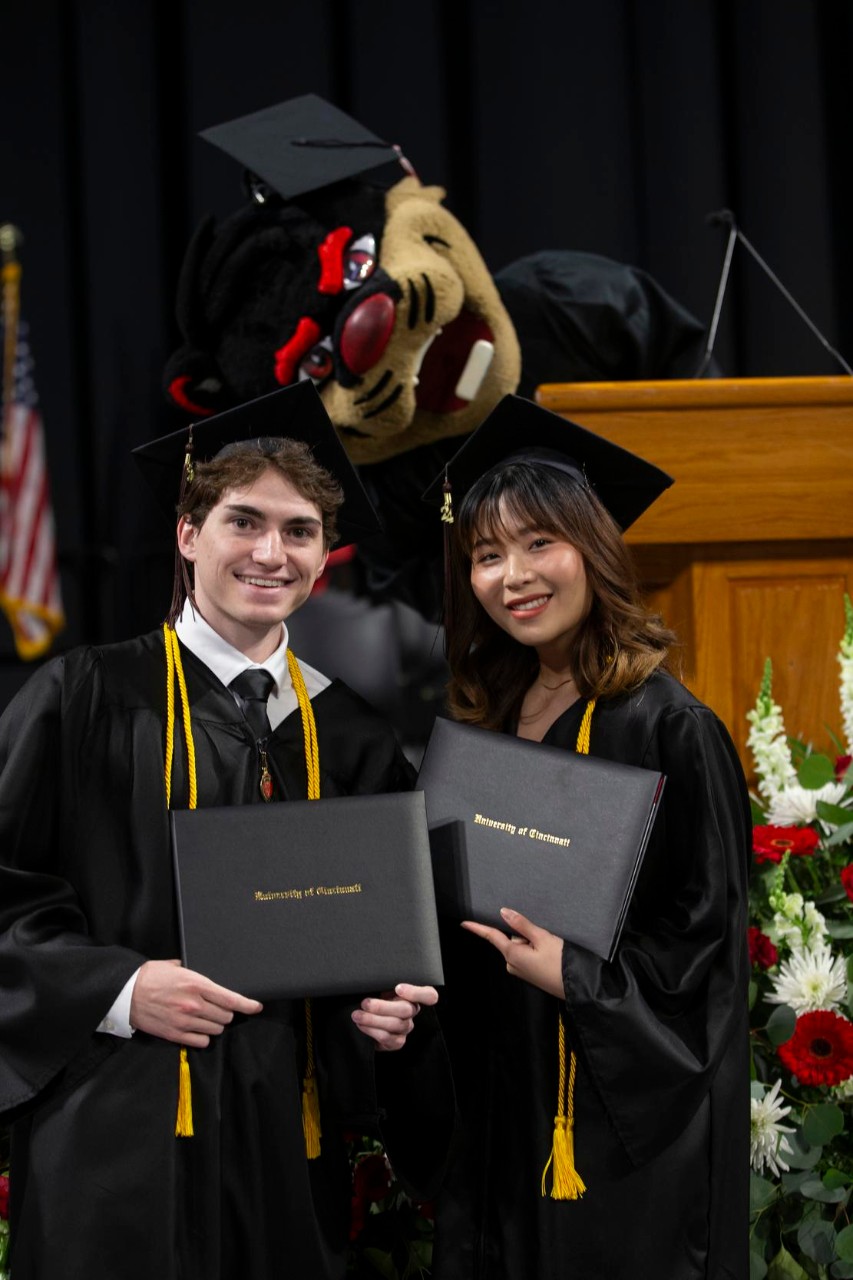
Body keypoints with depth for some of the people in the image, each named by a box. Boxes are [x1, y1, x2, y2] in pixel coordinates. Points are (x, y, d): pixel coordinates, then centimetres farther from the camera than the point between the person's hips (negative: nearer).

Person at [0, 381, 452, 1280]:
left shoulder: (350, 735, 10)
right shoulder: (90, 697, -1)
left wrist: (388, 1005, -3)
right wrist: (119, 988, -15)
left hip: (289, 1138, 4)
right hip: (122, 1131, -4)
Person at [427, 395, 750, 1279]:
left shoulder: (664, 727, -14)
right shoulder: (489, 717, 7)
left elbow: (703, 939, -13)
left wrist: (575, 977, -21)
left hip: (626, 1113, -7)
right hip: (500, 1098, 7)